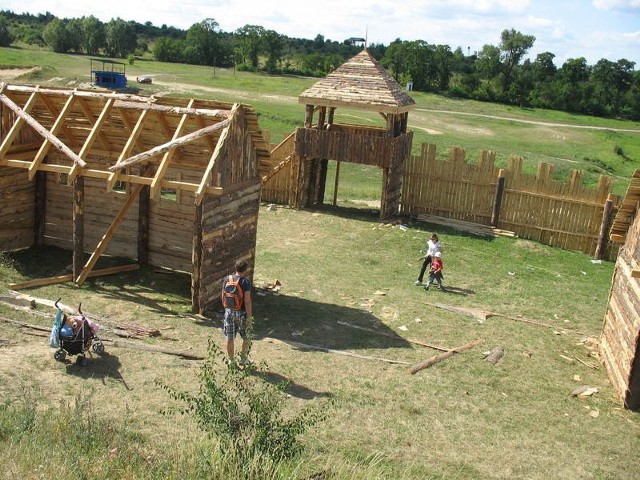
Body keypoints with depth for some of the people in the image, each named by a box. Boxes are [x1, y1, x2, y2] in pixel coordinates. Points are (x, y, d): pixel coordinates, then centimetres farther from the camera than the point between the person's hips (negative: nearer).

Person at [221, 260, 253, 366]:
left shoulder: (227, 279, -2)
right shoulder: (245, 282, -18)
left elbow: (223, 297, 7)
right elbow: (247, 301, -20)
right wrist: (249, 317, -14)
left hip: (229, 312, 4)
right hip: (241, 313, -4)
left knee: (229, 337, 12)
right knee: (247, 337, 15)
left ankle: (231, 360, 20)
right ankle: (243, 358, 23)